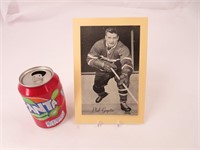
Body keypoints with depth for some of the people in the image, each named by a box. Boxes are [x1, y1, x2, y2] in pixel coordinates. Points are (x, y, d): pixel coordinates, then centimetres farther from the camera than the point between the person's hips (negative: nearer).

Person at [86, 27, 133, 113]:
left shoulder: (122, 48, -31)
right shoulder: (99, 45, -23)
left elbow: (127, 62, -46)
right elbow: (90, 59, -23)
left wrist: (125, 74, -67)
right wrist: (103, 64, -41)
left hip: (118, 70, -2)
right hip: (103, 70, 3)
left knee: (123, 81, -29)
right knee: (97, 87, 5)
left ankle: (123, 103, -7)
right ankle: (102, 94, 45)